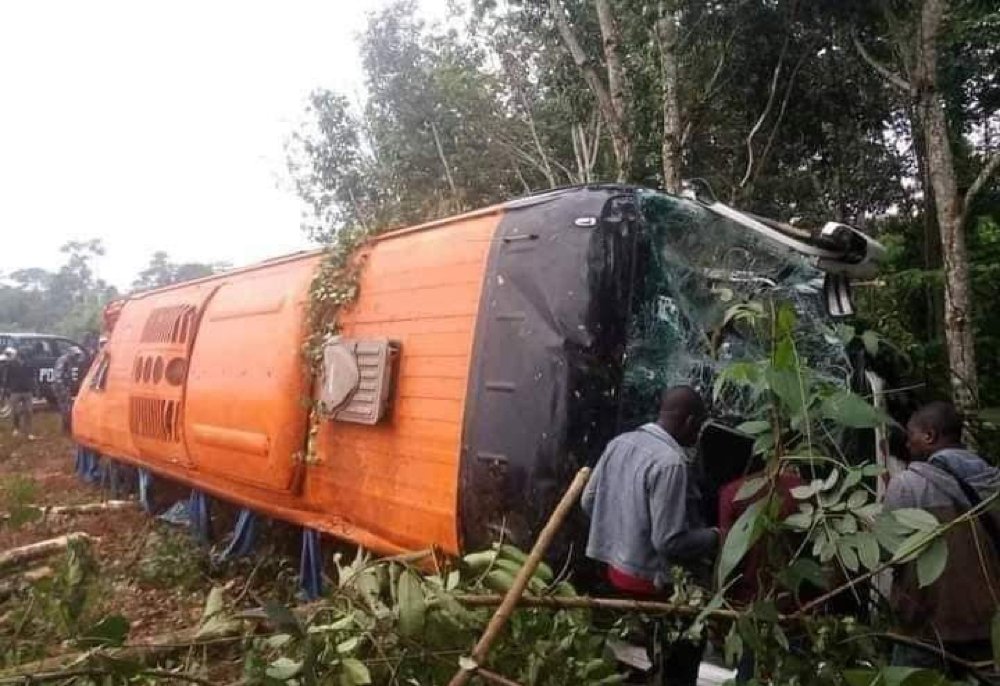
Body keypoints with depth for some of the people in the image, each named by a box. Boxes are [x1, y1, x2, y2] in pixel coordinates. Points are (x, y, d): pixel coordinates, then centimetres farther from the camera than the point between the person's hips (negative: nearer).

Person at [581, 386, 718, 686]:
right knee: (683, 652, 15)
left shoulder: (619, 442, -1)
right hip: (650, 580, -8)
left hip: (615, 566, 8)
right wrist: (715, 536, -9)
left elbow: (589, 501, 7)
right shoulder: (670, 462, -25)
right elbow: (670, 542, -26)